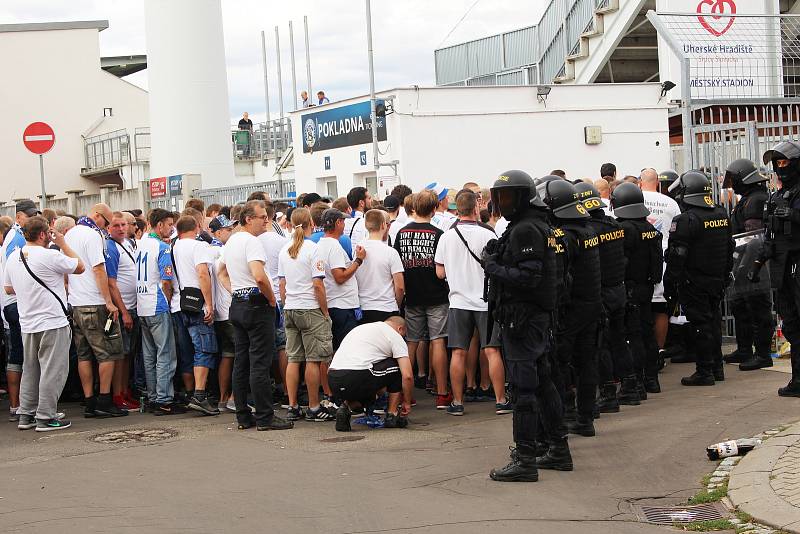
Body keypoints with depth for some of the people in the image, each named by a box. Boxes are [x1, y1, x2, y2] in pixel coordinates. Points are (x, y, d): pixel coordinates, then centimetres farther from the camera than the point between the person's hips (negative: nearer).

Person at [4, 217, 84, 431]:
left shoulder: (13, 258, 6)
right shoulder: (49, 256, -17)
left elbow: (9, 289, 16)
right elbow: (79, 267, -5)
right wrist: (63, 244, 3)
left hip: (27, 324, 7)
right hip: (52, 323, -7)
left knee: (30, 370, 16)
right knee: (52, 371, -1)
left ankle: (26, 415, 20)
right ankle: (46, 417, 0)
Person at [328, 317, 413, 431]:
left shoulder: (360, 328, 33)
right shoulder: (395, 337, 11)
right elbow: (407, 376, 2)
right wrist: (406, 402, 19)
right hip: (355, 379, -7)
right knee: (396, 366, 17)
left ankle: (346, 407, 5)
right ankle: (392, 415, 18)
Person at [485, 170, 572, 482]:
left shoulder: (525, 230, -17)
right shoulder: (539, 226, 15)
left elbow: (528, 277, -24)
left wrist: (493, 267, -15)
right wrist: (496, 258, 6)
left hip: (522, 319, -11)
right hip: (539, 316, 11)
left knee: (524, 388, -8)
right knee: (542, 382, 17)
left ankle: (525, 461, -6)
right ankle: (558, 450, 24)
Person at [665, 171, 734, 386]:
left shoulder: (686, 220, -18)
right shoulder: (722, 215, 8)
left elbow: (677, 256, -19)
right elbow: (730, 248, 17)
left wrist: (670, 285, -13)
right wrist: (725, 276, 25)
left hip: (694, 283, -7)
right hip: (717, 280, 7)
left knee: (701, 324, -3)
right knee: (714, 322, 16)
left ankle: (705, 372, 0)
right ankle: (717, 368, 23)